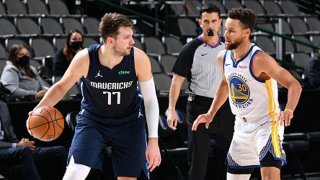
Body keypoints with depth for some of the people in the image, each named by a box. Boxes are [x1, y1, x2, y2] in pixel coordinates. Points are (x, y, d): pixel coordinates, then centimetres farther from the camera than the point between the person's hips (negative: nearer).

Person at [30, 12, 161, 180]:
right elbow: (62, 86, -5)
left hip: (129, 122, 1)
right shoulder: (84, 59, -23)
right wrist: (39, 109, -22)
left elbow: (151, 100, -12)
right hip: (92, 120, -1)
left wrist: (153, 141, -16)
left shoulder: (139, 59, -22)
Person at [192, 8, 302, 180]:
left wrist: (288, 110, -40)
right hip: (242, 126, 7)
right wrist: (211, 114, 18)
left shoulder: (259, 59, -23)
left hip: (267, 123, -7)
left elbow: (294, 85, -23)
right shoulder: (223, 57, 0)